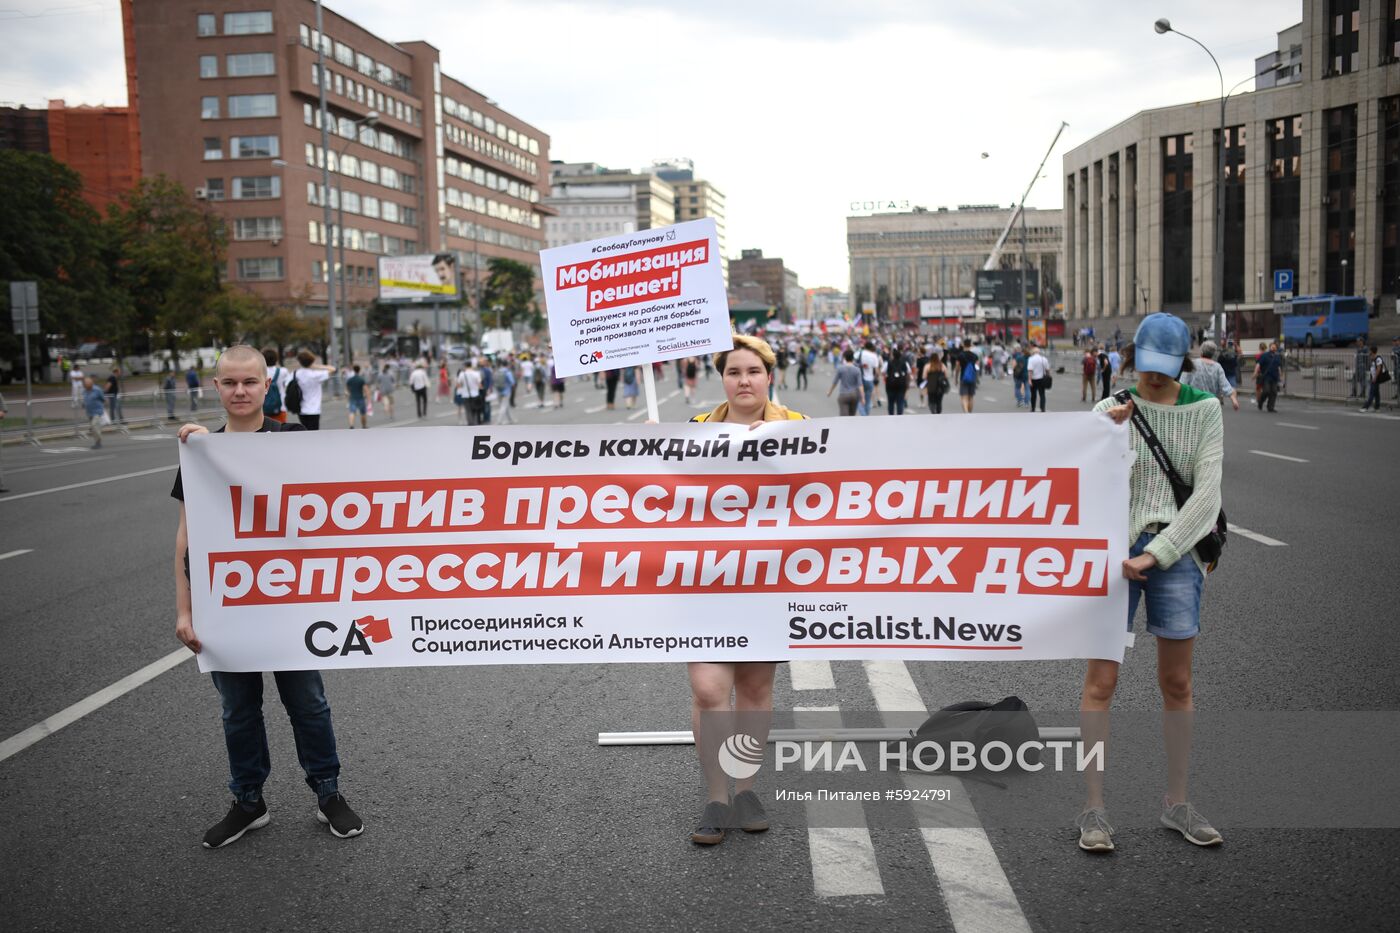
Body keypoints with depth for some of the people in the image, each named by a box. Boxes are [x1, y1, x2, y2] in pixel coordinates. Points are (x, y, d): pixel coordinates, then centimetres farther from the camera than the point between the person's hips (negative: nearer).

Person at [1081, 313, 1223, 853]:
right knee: (1101, 682, -3)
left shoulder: (1204, 411, 2)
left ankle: (1176, 803, 24)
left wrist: (1155, 555, -12)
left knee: (1177, 684, 10)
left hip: (1176, 553, 2)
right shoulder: (1110, 410, 1)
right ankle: (1094, 809, 6)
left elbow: (1207, 494, -5)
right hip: (1115, 550, -1)